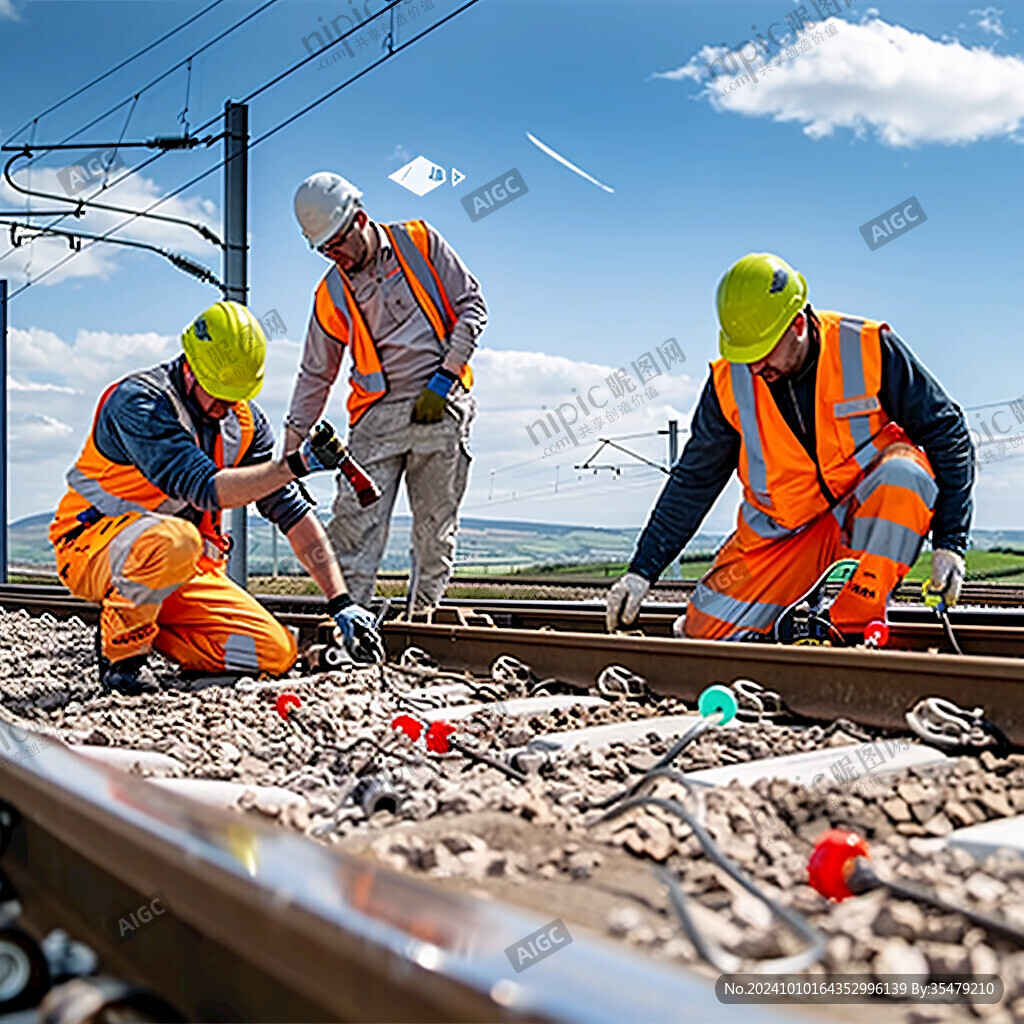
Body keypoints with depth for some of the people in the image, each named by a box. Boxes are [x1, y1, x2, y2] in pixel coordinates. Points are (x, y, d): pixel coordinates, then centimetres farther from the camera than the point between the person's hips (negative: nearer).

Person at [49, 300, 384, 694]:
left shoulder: (245, 419, 0)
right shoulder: (139, 401, -20)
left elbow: (290, 508, -2)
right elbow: (207, 491, -31)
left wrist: (340, 602, -9)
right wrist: (295, 465, -37)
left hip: (183, 569, 6)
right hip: (93, 548, -6)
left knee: (277, 654, -10)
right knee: (174, 540, -41)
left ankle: (145, 626, 8)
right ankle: (121, 648, -14)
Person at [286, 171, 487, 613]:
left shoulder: (419, 241, 5)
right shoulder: (330, 295, 10)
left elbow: (472, 305, 4)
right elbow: (315, 376, 16)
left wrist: (442, 379, -6)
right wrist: (290, 453, 11)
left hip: (441, 407, -2)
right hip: (377, 416, 2)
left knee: (435, 531, 0)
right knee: (353, 525, -11)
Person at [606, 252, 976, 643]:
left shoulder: (869, 349, -17)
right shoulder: (729, 383, -10)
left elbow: (947, 432, -9)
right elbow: (693, 481, 1)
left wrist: (949, 543, -16)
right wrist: (642, 570, -2)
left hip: (869, 508, -2)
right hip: (781, 529, 2)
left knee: (904, 472, -36)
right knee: (702, 635, -8)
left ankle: (853, 627, -23)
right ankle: (798, 618, 21)